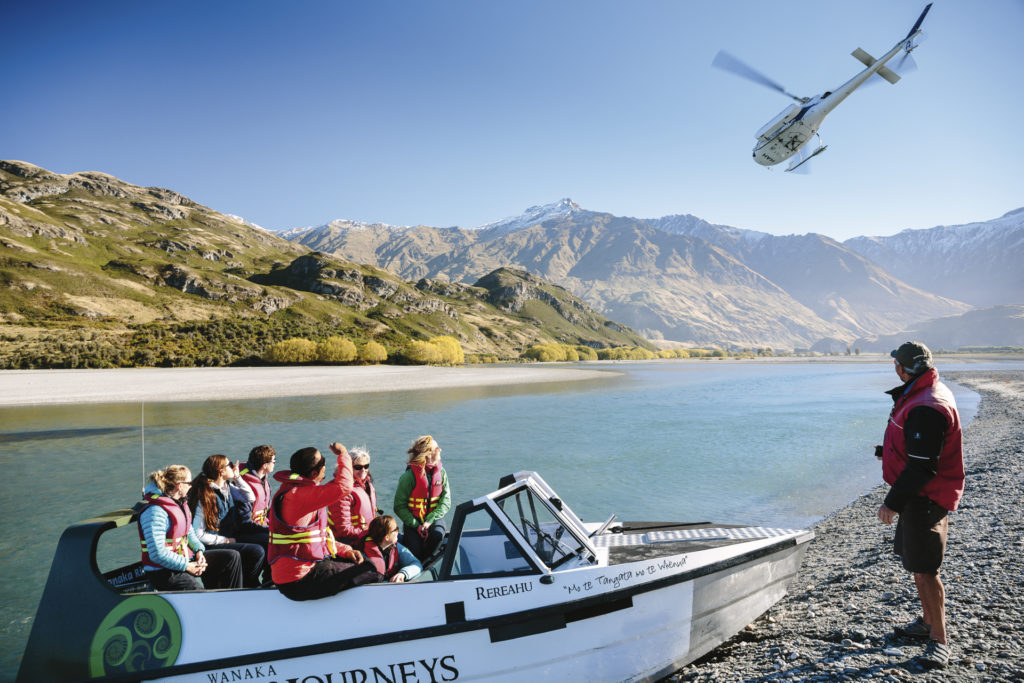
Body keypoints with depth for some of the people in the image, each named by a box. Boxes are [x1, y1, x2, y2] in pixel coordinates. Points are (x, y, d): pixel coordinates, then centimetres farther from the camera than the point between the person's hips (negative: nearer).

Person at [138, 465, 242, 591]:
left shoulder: (180, 503, 10)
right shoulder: (155, 511, -20)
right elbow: (157, 554, -24)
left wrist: (199, 551, 2)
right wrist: (187, 566, -20)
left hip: (186, 558, 9)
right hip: (163, 570, -9)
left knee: (233, 557, 4)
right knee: (195, 589, -34)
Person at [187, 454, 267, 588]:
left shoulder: (227, 487, 6)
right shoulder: (204, 496, -19)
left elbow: (250, 498, 17)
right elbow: (198, 534, -20)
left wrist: (237, 477, 5)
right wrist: (226, 540, -15)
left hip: (231, 537, 8)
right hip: (215, 545, -8)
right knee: (257, 552, -24)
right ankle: (247, 587, 2)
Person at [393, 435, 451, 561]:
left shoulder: (441, 472, -2)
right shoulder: (410, 475, -14)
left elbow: (446, 501, -5)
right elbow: (399, 506, -10)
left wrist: (430, 520, -19)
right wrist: (416, 525, -20)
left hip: (434, 517, 3)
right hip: (413, 519, -3)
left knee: (437, 535, -30)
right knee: (414, 549, -24)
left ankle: (423, 561, -3)